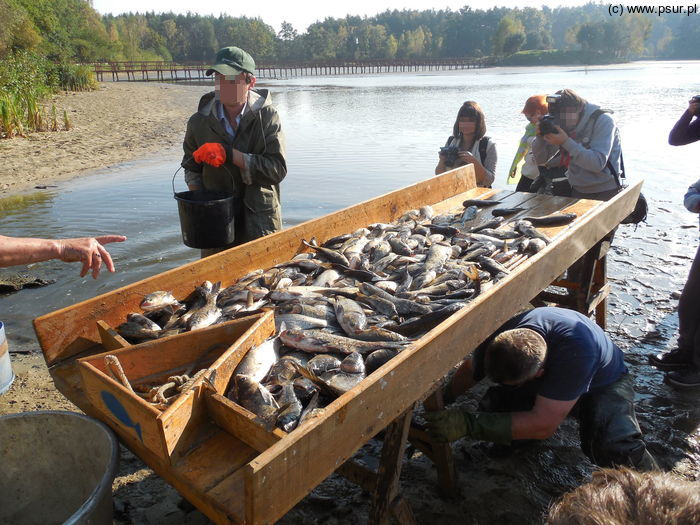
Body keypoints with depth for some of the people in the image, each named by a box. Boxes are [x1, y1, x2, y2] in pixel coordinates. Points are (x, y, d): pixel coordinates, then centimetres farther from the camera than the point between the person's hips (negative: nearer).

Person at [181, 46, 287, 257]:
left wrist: (230, 154, -24)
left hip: (260, 223, -2)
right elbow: (191, 167, 15)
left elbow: (277, 170, -18)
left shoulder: (267, 117, -9)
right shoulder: (199, 122, -1)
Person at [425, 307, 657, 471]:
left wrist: (468, 424, -49)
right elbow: (468, 371, -6)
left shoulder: (576, 347, -47)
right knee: (493, 406, -22)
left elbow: (542, 425, -44)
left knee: (613, 446, -34)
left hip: (602, 383, -4)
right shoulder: (498, 340, -30)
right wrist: (438, 407, -13)